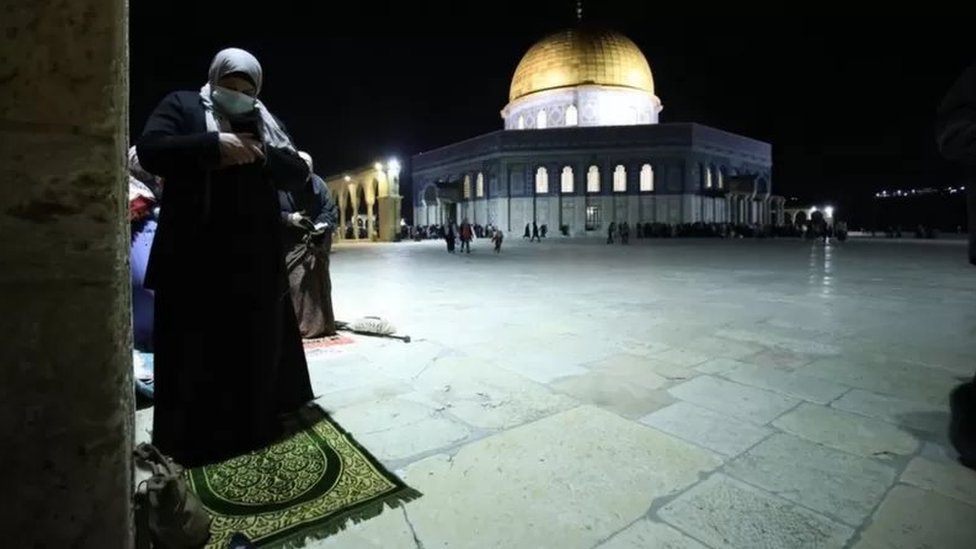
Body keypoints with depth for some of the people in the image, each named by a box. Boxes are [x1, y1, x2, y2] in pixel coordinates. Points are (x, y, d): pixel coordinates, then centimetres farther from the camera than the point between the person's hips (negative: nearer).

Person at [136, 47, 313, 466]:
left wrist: (264, 154, -10)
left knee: (258, 346, 11)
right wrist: (215, 145, -19)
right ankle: (189, 439, 18)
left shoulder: (267, 122, 16)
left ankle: (255, 426, 28)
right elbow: (150, 150, -9)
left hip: (256, 257, 4)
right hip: (195, 255, -3)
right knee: (194, 349, 3)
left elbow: (299, 175, 8)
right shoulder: (182, 105, 6)